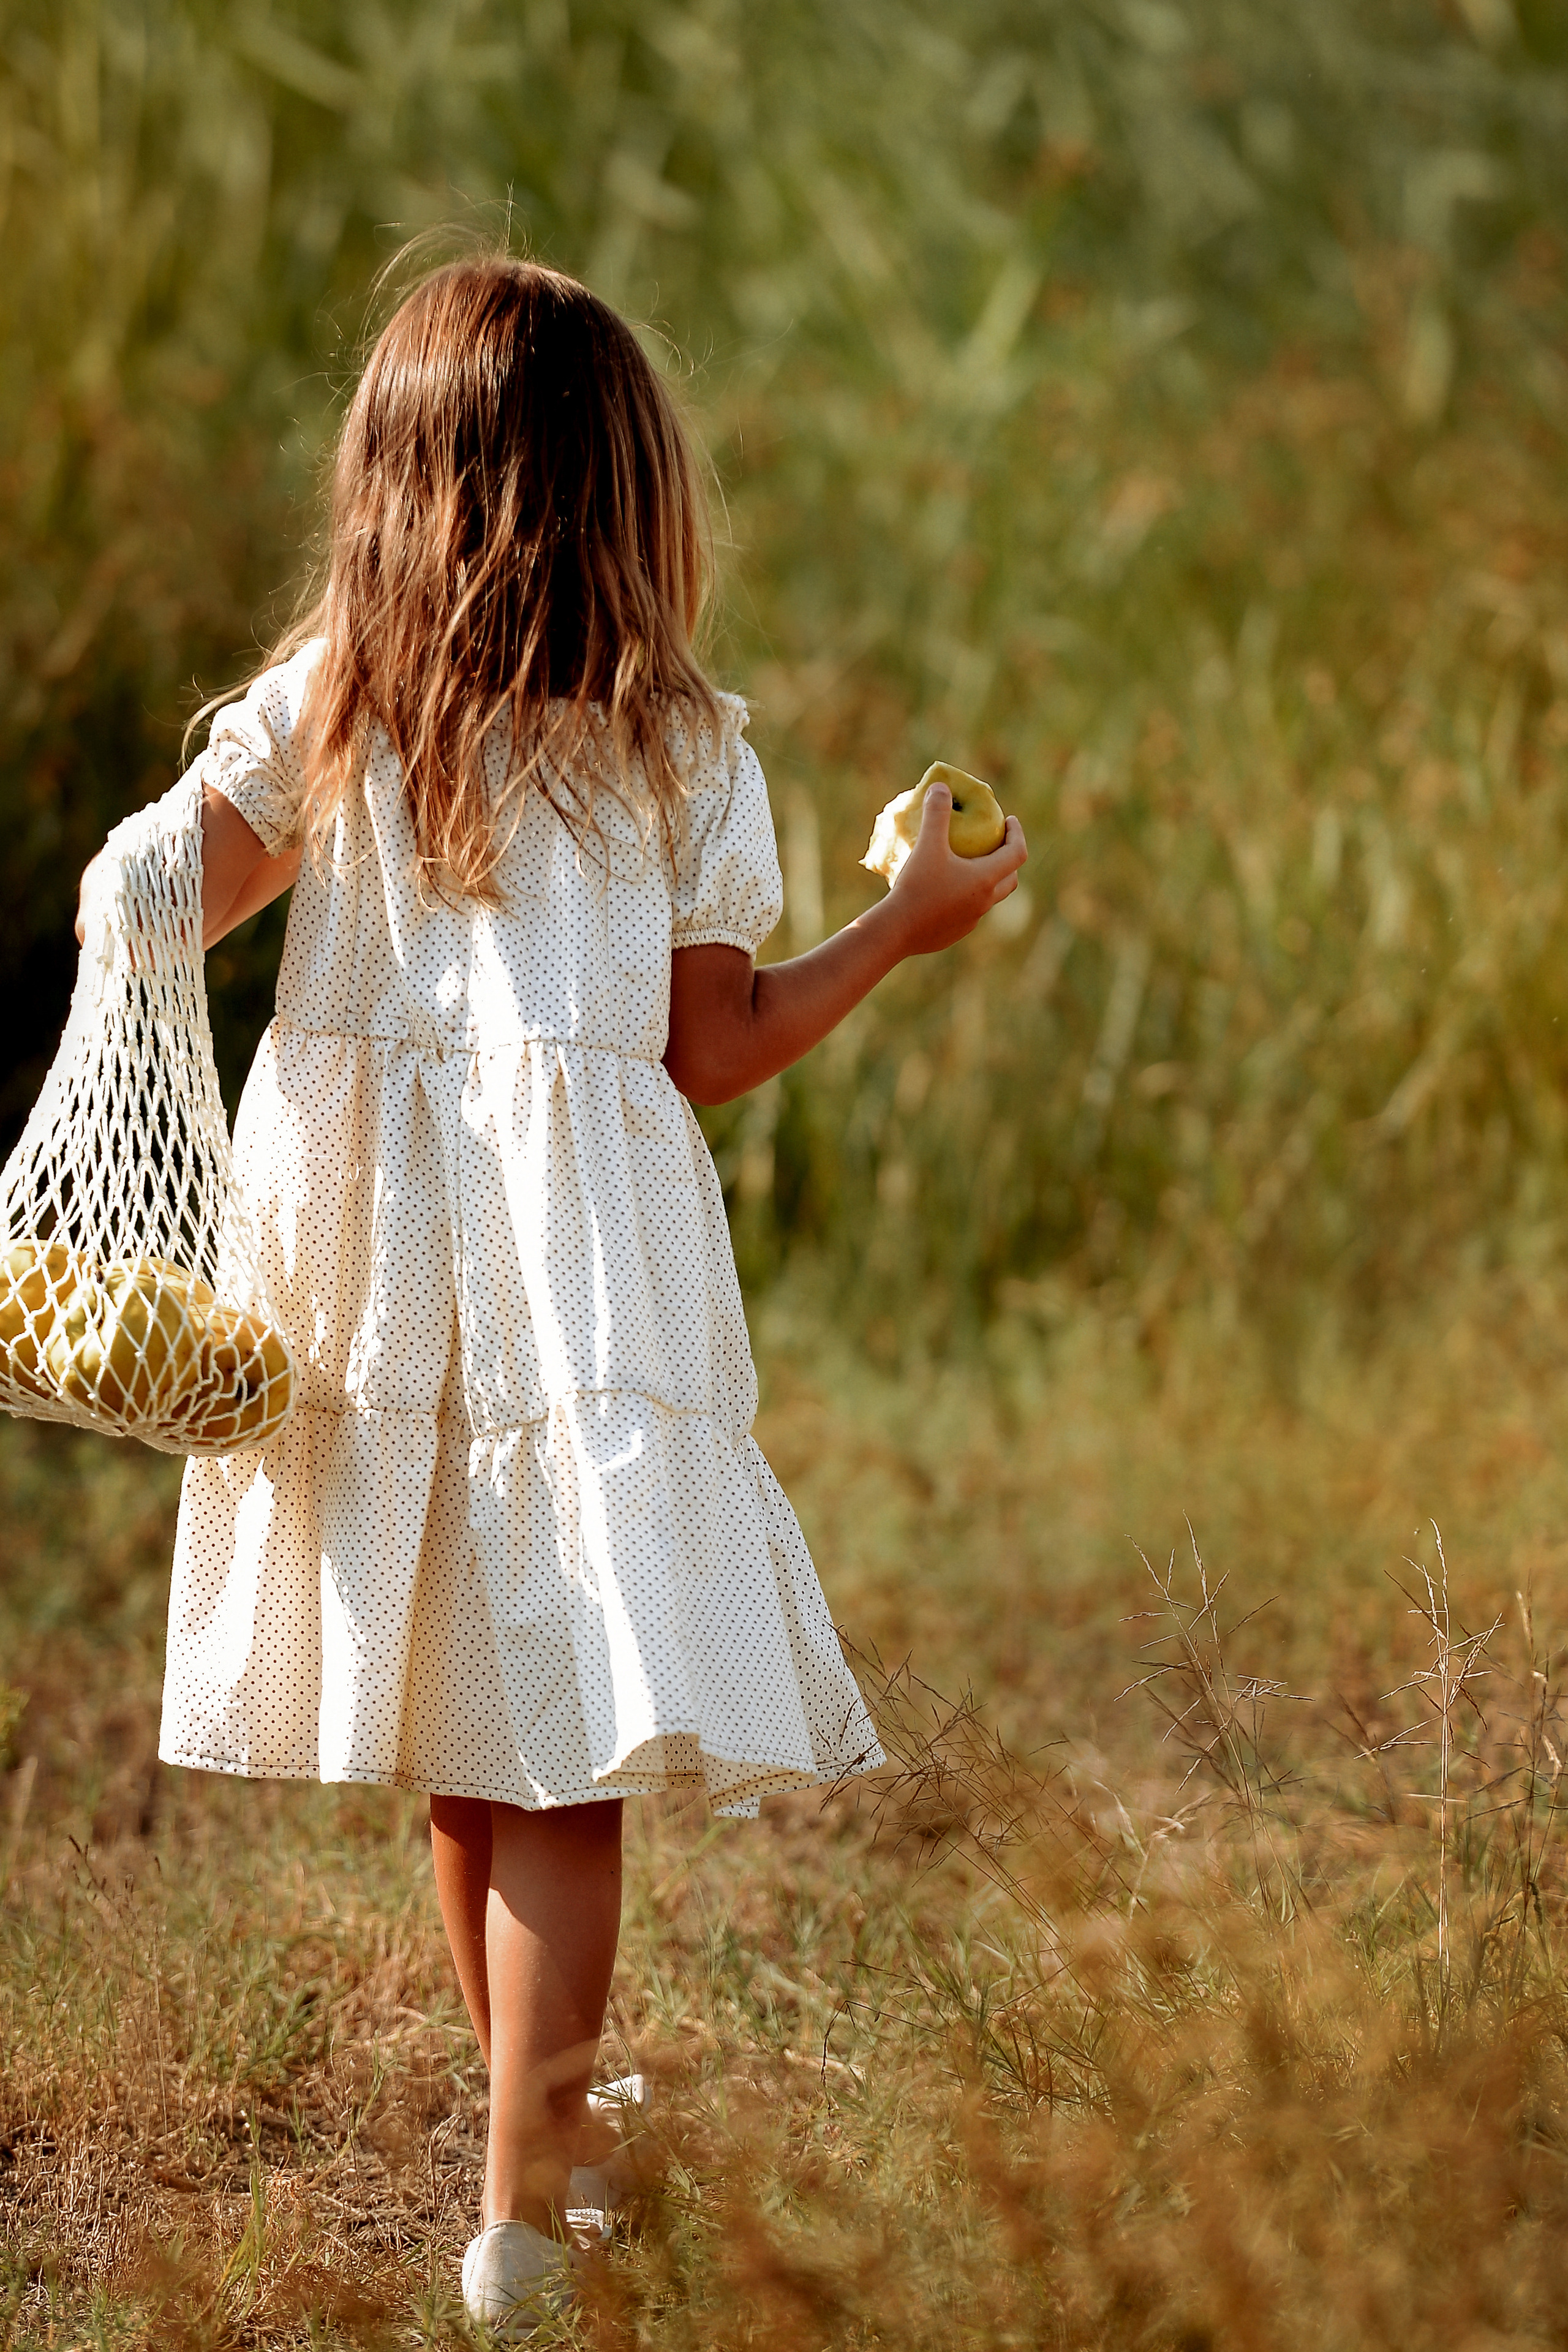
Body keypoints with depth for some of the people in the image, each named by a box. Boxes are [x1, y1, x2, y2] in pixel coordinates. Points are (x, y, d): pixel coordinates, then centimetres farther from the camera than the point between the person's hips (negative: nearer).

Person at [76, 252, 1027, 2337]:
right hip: (580, 1266, -3)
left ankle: (548, 2133, 32)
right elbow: (714, 1053, 1)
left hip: (361, 1251, 3)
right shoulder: (685, 749, -3)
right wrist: (907, 928, 11)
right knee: (559, 1755, -1)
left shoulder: (319, 700, 2)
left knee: (460, 1739, 16)